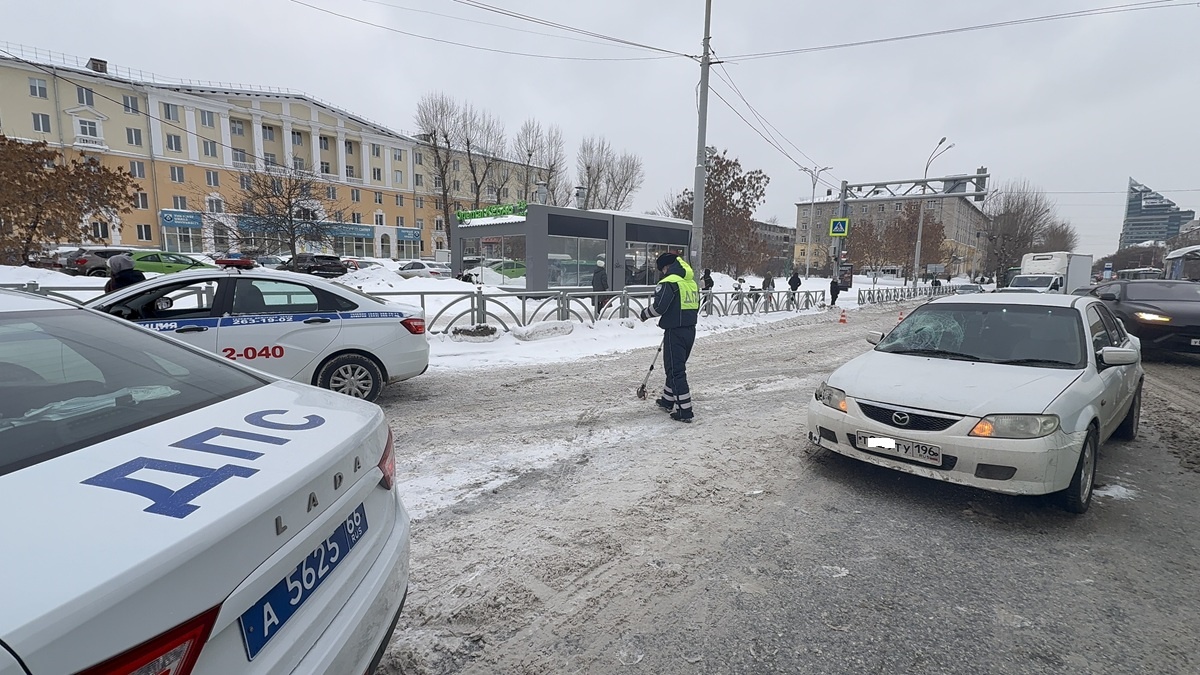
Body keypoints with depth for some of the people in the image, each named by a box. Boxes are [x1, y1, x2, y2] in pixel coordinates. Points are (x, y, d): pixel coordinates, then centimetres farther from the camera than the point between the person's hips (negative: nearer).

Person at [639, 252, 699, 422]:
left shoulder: (669, 282, -14)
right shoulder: (692, 283, 12)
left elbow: (659, 307, -20)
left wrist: (645, 313, 0)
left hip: (675, 332, -9)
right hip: (690, 330, 9)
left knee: (676, 370, -2)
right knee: (676, 366, 21)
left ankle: (685, 411, -2)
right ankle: (668, 400, 35)